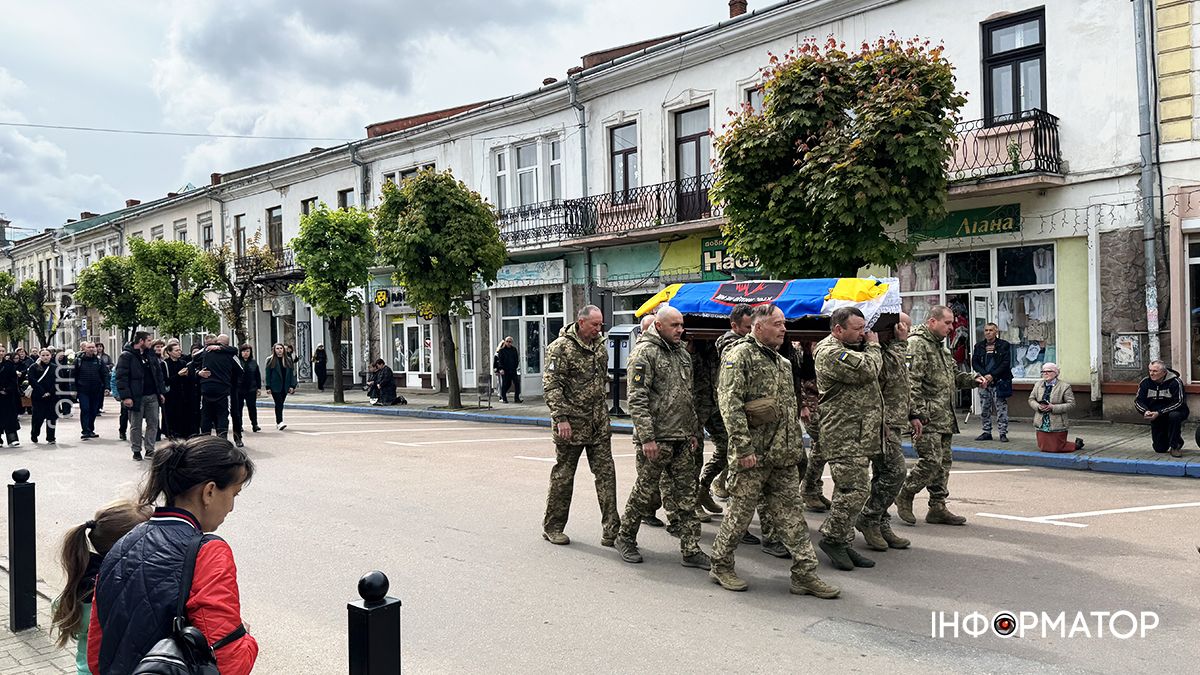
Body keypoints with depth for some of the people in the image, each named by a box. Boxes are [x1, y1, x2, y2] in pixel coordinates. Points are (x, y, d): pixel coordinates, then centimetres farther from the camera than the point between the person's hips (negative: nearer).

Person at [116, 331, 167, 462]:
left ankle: (150, 449, 13)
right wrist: (126, 396, -19)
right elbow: (121, 377, -13)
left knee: (153, 423, 5)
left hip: (152, 396, 6)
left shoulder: (151, 354, 13)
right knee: (136, 426, 4)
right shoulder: (126, 356, -8)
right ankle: (136, 451, 14)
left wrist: (161, 392, 12)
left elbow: (158, 373, 17)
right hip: (136, 397, -6)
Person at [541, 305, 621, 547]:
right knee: (563, 475, 5)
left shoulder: (600, 346, 11)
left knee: (606, 473, 2)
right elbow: (551, 385, -15)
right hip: (571, 424, -6)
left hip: (599, 424, 6)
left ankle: (611, 531, 5)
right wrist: (561, 417, -21)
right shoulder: (561, 348, -11)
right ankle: (552, 527, 20)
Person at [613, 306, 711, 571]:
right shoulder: (644, 352, -11)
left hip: (682, 439, 7)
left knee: (687, 494, 7)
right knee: (644, 491, 4)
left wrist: (692, 432, 18)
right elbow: (637, 399, -16)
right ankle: (625, 538, 23)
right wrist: (647, 437, -20)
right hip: (656, 439, -7)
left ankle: (690, 550, 12)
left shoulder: (682, 353, 15)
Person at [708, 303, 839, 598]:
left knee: (791, 514, 8)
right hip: (753, 455, -7)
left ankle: (805, 573, 12)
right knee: (741, 511, 3)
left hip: (784, 457, 8)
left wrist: (797, 447, 18)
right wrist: (743, 446, -21)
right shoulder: (740, 355, -9)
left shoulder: (782, 362, 18)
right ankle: (721, 566, 19)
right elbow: (729, 402, -17)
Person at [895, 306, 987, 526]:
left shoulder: (940, 346, 21)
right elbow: (911, 381, -19)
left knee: (944, 462, 11)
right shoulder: (916, 343, -11)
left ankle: (938, 508, 17)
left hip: (944, 417, 10)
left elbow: (953, 376, 31)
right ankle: (904, 496, 6)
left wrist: (973, 379, 11)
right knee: (931, 461, -12)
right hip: (928, 417, -10)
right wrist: (919, 413, -23)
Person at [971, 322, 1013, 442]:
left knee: (1001, 407, -4)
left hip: (999, 381, -4)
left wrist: (992, 375, -13)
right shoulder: (979, 346, 11)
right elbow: (974, 362, 5)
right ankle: (986, 432, 15)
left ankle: (1003, 433, 0)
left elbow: (1006, 363, -6)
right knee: (985, 408, 7)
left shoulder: (1004, 345, 1)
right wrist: (984, 375, -9)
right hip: (984, 380, 4)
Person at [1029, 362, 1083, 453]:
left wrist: (1053, 407, -20)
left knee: (1056, 448, -2)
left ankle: (1077, 444, 26)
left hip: (1057, 425, -5)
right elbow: (1031, 399, 12)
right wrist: (1038, 406, -10)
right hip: (1042, 424, 5)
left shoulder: (1064, 387, -7)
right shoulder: (1038, 385, 9)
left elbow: (1071, 404, -10)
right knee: (1043, 448, 8)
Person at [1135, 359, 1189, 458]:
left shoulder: (1175, 382, -18)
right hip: (1155, 418, 3)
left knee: (1174, 416, -41)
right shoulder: (1146, 382, -6)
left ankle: (1175, 446, -20)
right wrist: (1145, 411, -25)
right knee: (1159, 449, 1)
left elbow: (1178, 402, -23)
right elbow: (1138, 401, -3)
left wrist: (1159, 413, -31)